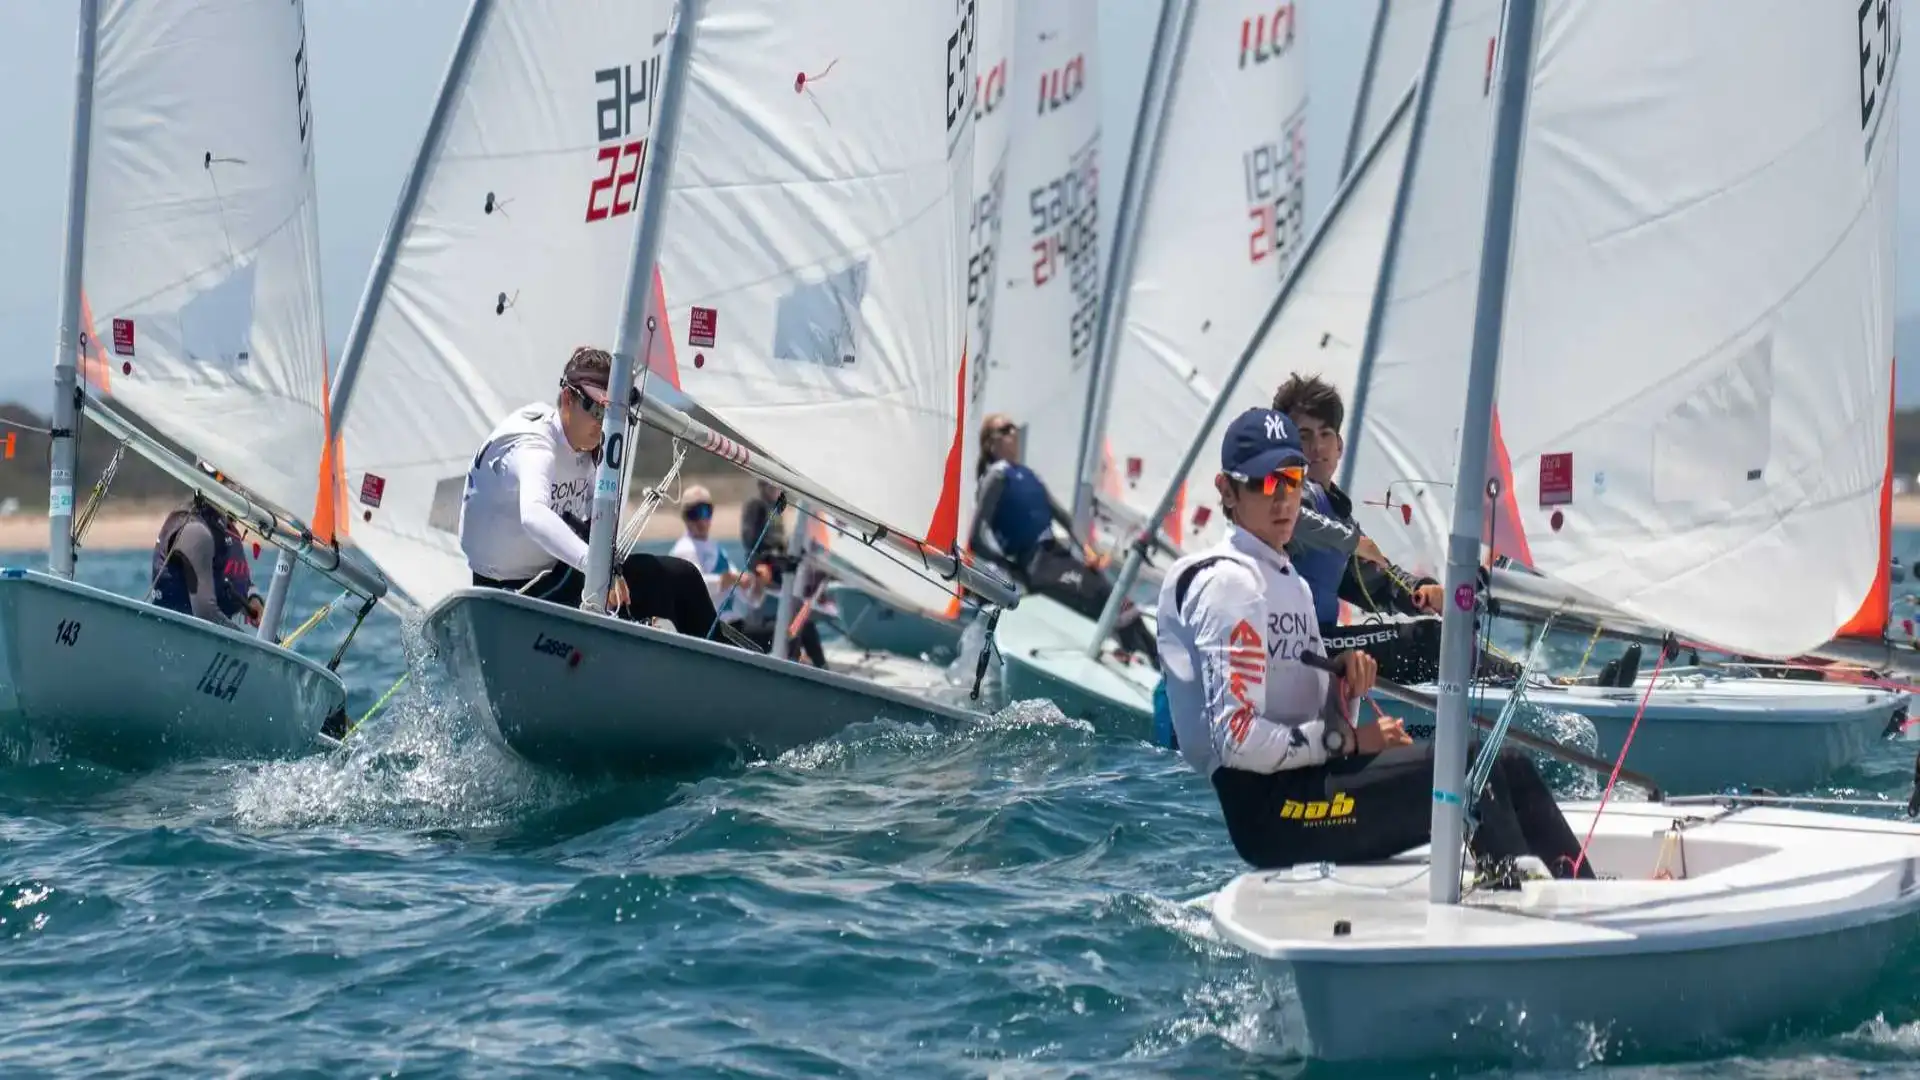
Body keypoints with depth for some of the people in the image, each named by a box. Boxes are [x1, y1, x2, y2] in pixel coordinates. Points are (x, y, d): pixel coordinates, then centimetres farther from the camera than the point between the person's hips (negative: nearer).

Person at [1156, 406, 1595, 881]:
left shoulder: (1288, 578, 22)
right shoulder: (1230, 583, -10)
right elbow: (1238, 739, -19)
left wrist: (1345, 687, 0)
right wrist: (1347, 740, -13)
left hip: (1306, 793, 10)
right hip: (1265, 810, -10)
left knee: (1511, 769, 1)